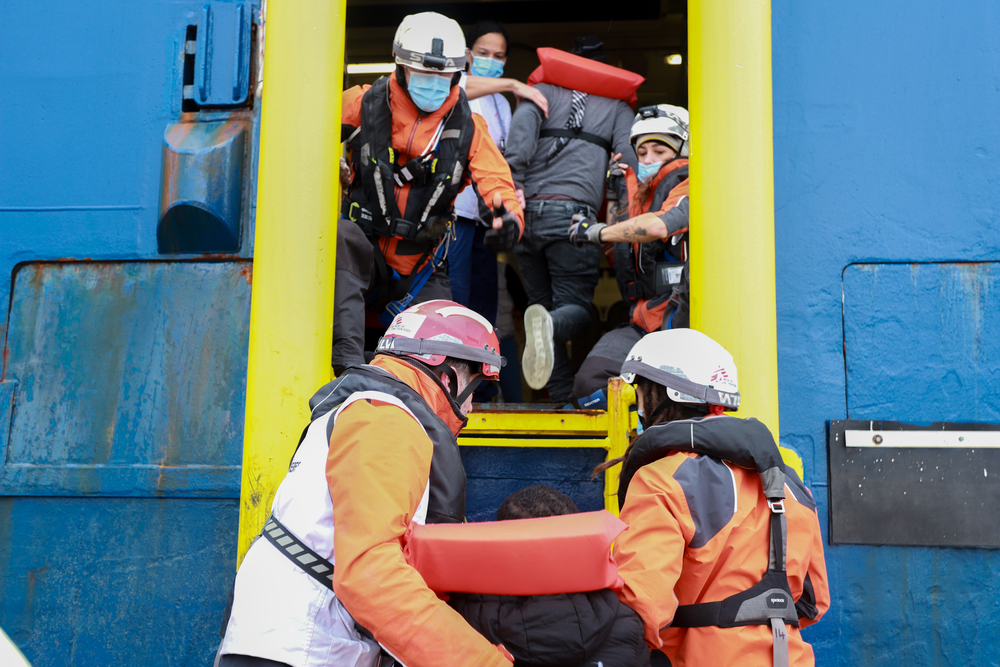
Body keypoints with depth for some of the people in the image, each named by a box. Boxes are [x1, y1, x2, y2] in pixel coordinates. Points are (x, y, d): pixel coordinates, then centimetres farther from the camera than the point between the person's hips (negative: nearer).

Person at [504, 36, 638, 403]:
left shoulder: (545, 91, 20)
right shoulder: (616, 107, 19)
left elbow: (523, 123, -1)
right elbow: (629, 158, 4)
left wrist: (514, 184, -7)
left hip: (528, 211, 3)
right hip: (573, 214, -2)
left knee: (542, 301, 11)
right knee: (575, 308, -2)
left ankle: (563, 397, 4)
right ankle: (548, 325, -39)